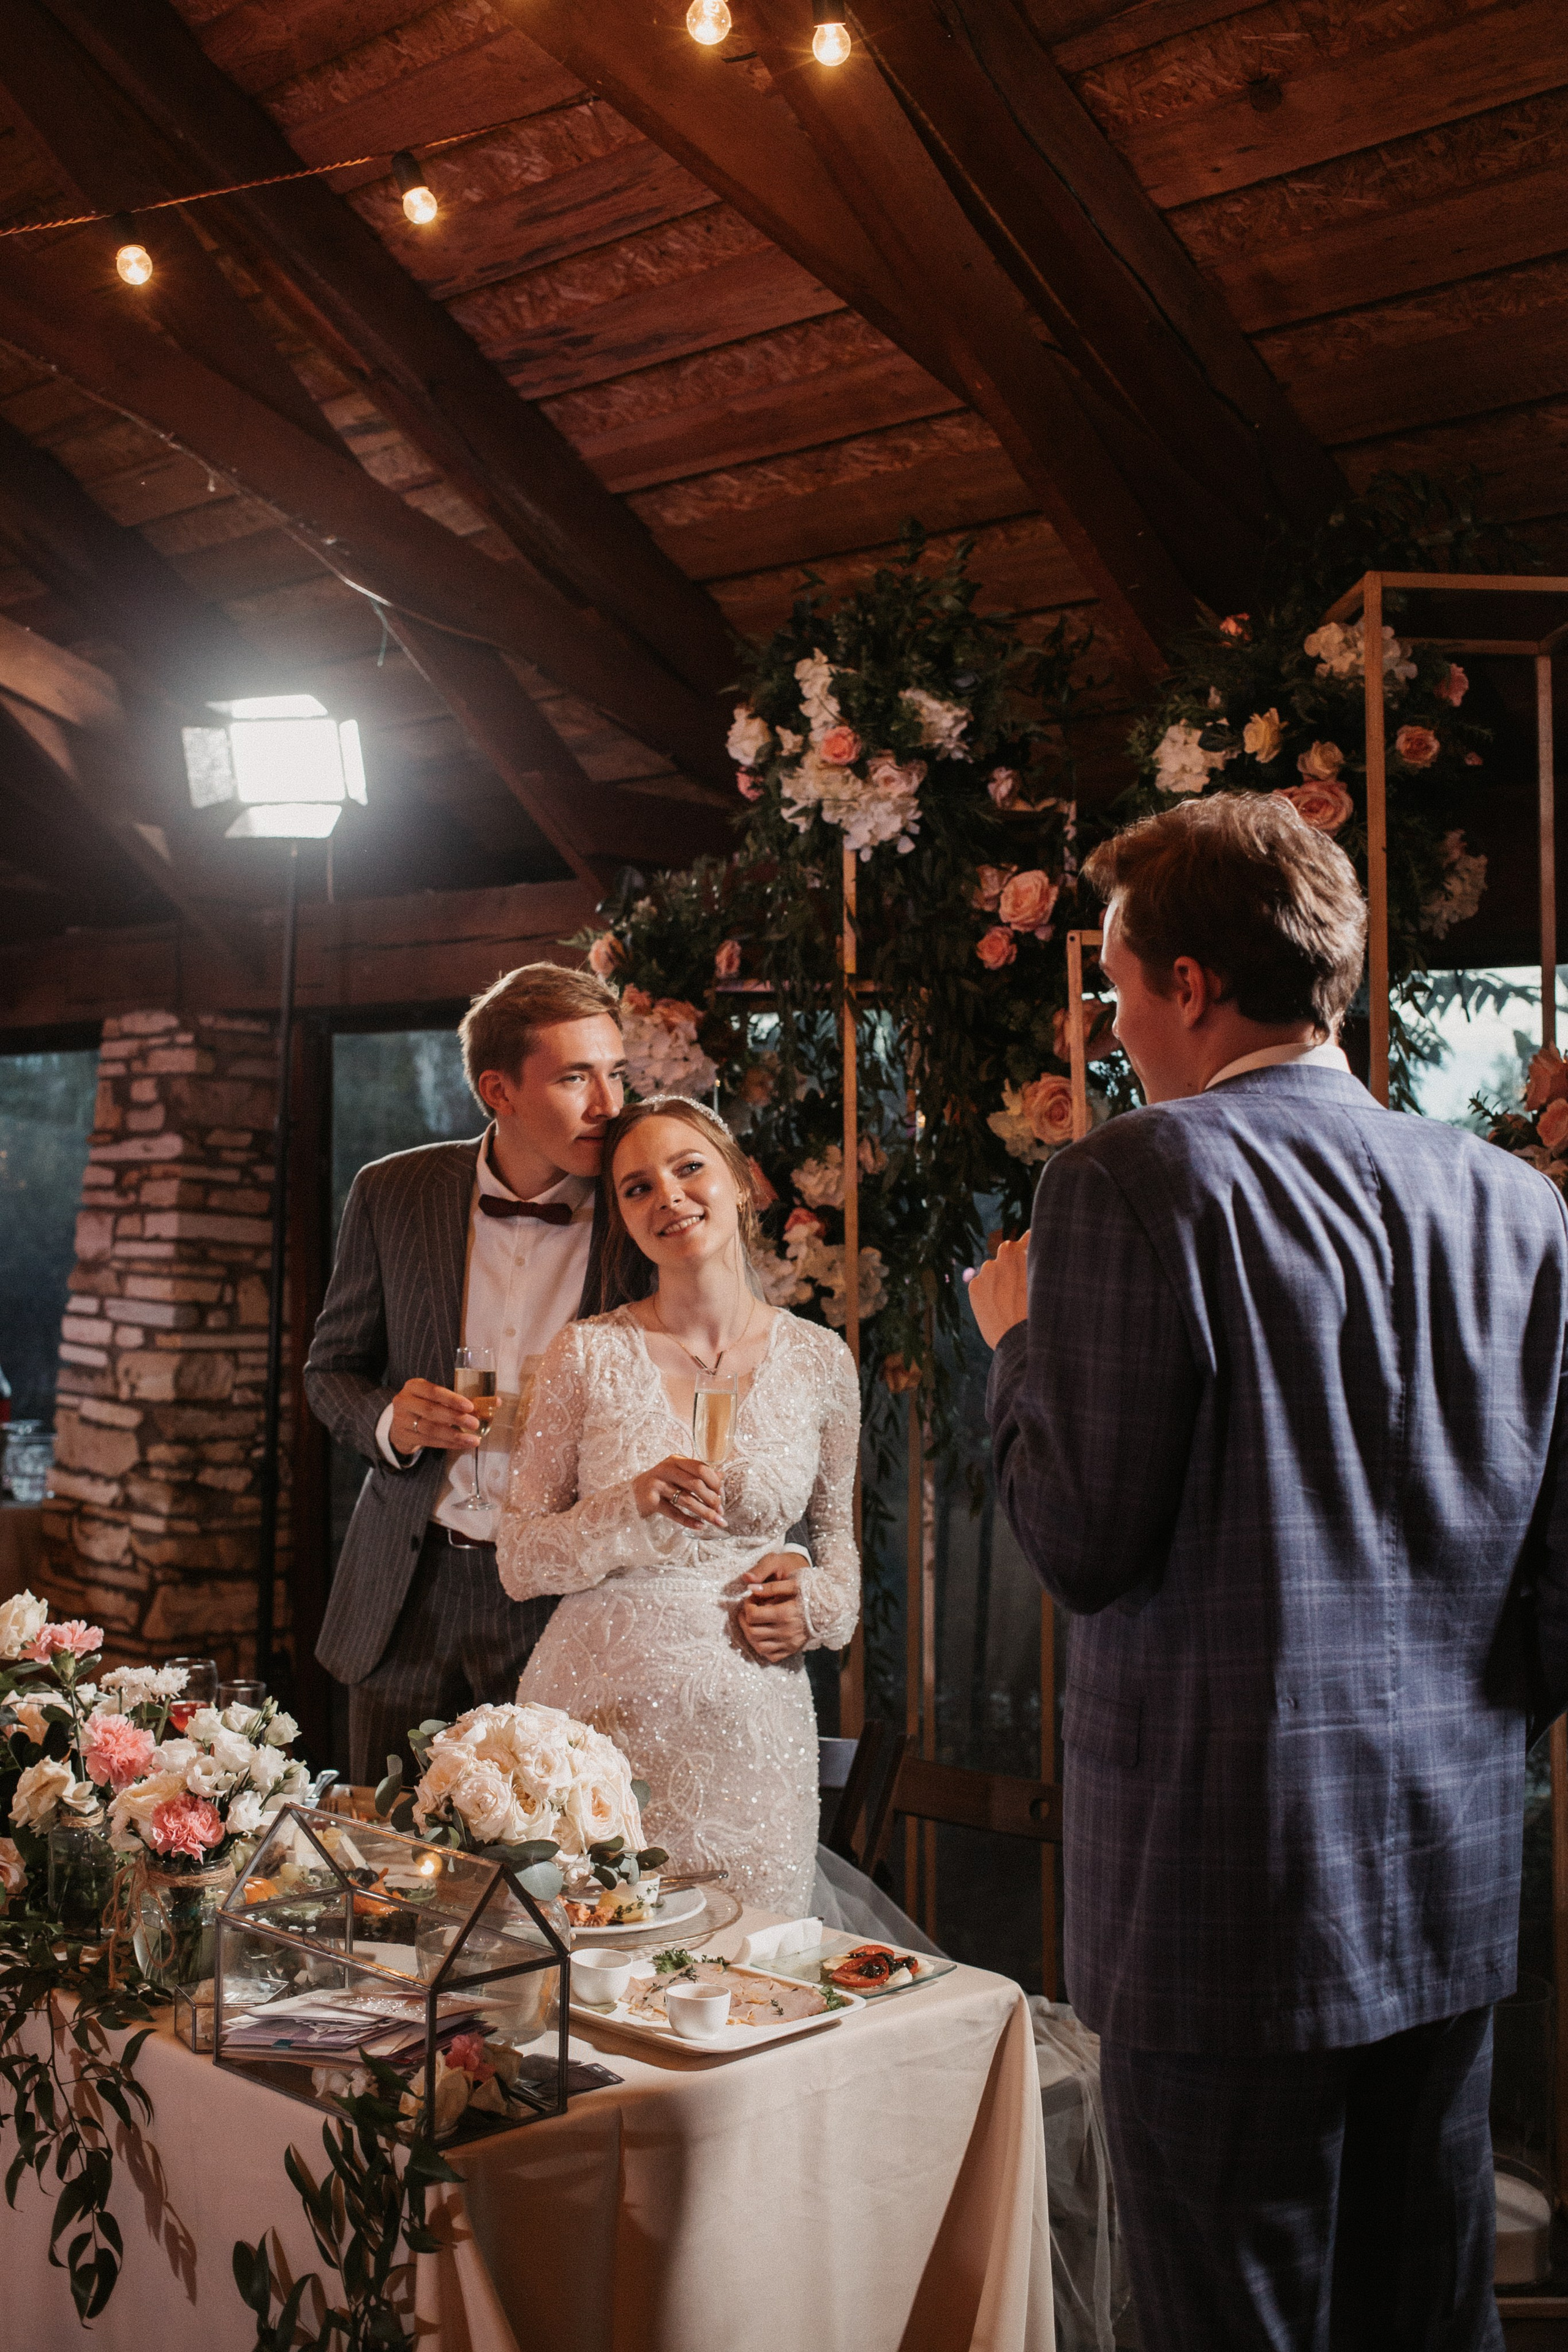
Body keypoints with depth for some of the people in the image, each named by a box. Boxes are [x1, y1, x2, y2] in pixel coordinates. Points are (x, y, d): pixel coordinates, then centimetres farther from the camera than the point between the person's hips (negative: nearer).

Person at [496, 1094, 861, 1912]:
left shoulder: (820, 1361, 3)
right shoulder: (588, 1353, -2)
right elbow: (520, 1564, -1)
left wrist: (818, 1603, -3)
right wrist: (632, 1508, -18)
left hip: (746, 1719, 2)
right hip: (596, 1713, -1)